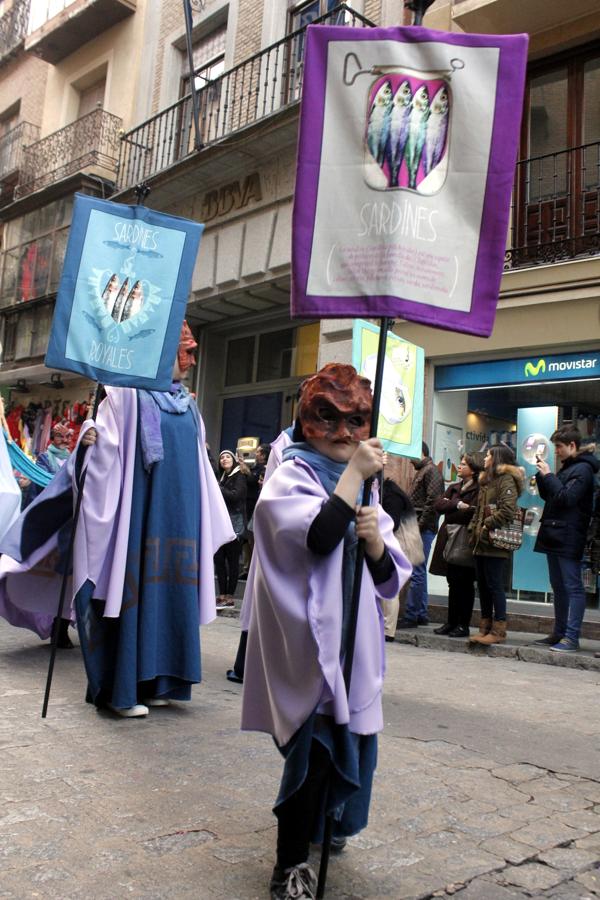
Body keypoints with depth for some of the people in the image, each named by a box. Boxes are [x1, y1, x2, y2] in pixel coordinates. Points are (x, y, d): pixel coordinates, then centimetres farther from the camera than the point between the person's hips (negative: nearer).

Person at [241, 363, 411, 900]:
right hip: (305, 645, -7)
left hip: (353, 642, 7)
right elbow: (319, 536, -28)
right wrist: (354, 473, -21)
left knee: (348, 745, 16)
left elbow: (391, 578, 9)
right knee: (314, 747, -7)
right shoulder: (290, 478, -7)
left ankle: (324, 822, 43)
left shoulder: (362, 488, 13)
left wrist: (377, 541, -12)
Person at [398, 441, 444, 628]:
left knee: (417, 572, -8)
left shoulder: (431, 470, -8)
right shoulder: (422, 471, 21)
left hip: (424, 529, -10)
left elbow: (433, 501, -17)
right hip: (419, 529, 10)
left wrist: (419, 525, -17)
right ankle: (422, 614, 18)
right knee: (420, 571, 12)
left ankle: (411, 616, -5)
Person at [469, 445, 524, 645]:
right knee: (483, 586, 10)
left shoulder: (506, 479, -7)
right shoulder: (486, 481, 22)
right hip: (481, 543, 9)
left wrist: (487, 526, -15)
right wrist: (474, 528, 9)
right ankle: (485, 627, 17)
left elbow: (507, 510, -19)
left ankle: (498, 630, 0)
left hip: (495, 543, -9)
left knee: (495, 586, -6)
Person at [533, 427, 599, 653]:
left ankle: (572, 638, -6)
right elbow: (547, 496, 19)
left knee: (573, 587, -7)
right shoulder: (567, 467, 18)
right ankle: (559, 633, 22)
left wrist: (548, 475, -14)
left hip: (569, 538, -10)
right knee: (558, 587, 14)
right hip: (555, 536, 10)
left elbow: (567, 498, -20)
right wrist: (542, 474, 6)